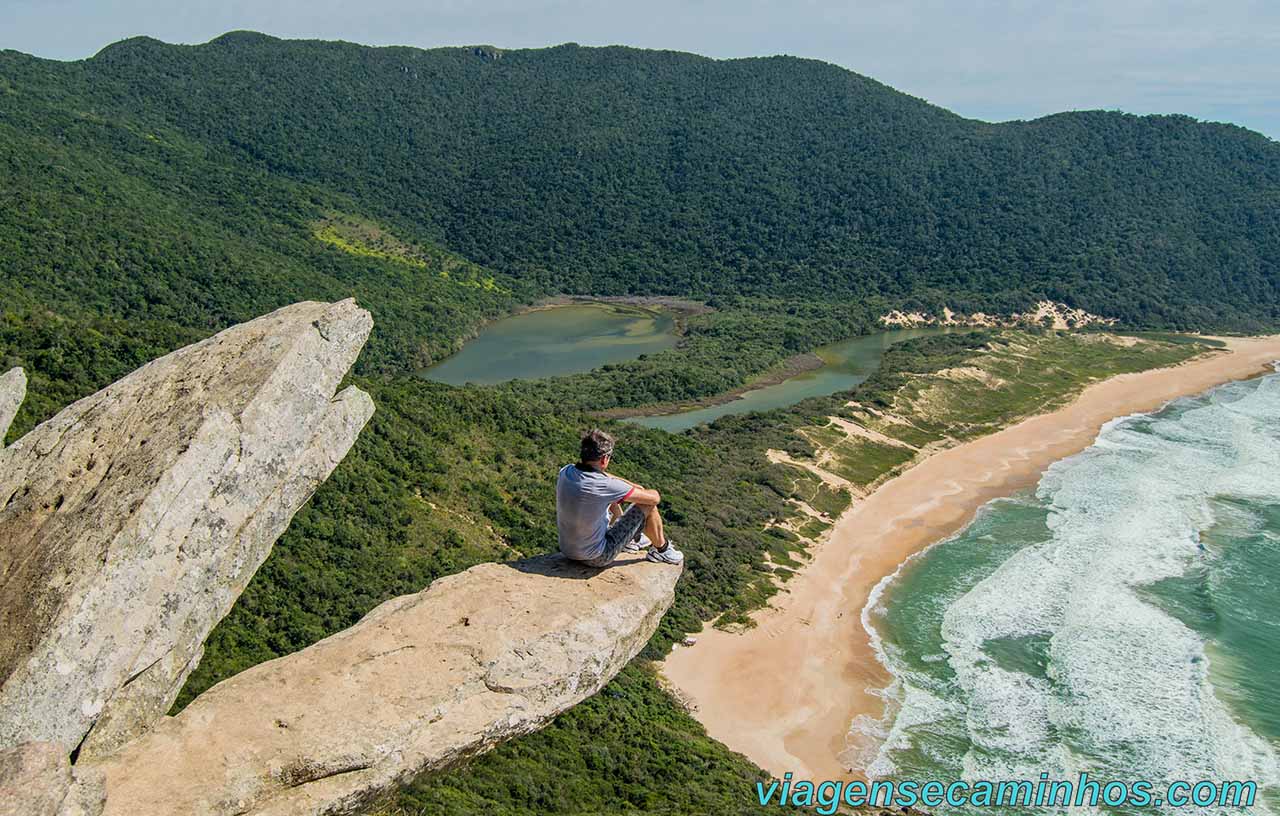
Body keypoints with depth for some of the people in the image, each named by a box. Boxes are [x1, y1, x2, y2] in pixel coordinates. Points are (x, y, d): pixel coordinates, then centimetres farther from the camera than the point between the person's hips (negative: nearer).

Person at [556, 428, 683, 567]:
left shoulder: (565, 472, -9)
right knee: (648, 505, -1)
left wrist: (629, 484, 14)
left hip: (567, 549, 7)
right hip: (597, 558, -7)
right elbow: (654, 498, -16)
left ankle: (628, 537, 46)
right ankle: (661, 549, 25)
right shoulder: (604, 486, -29)